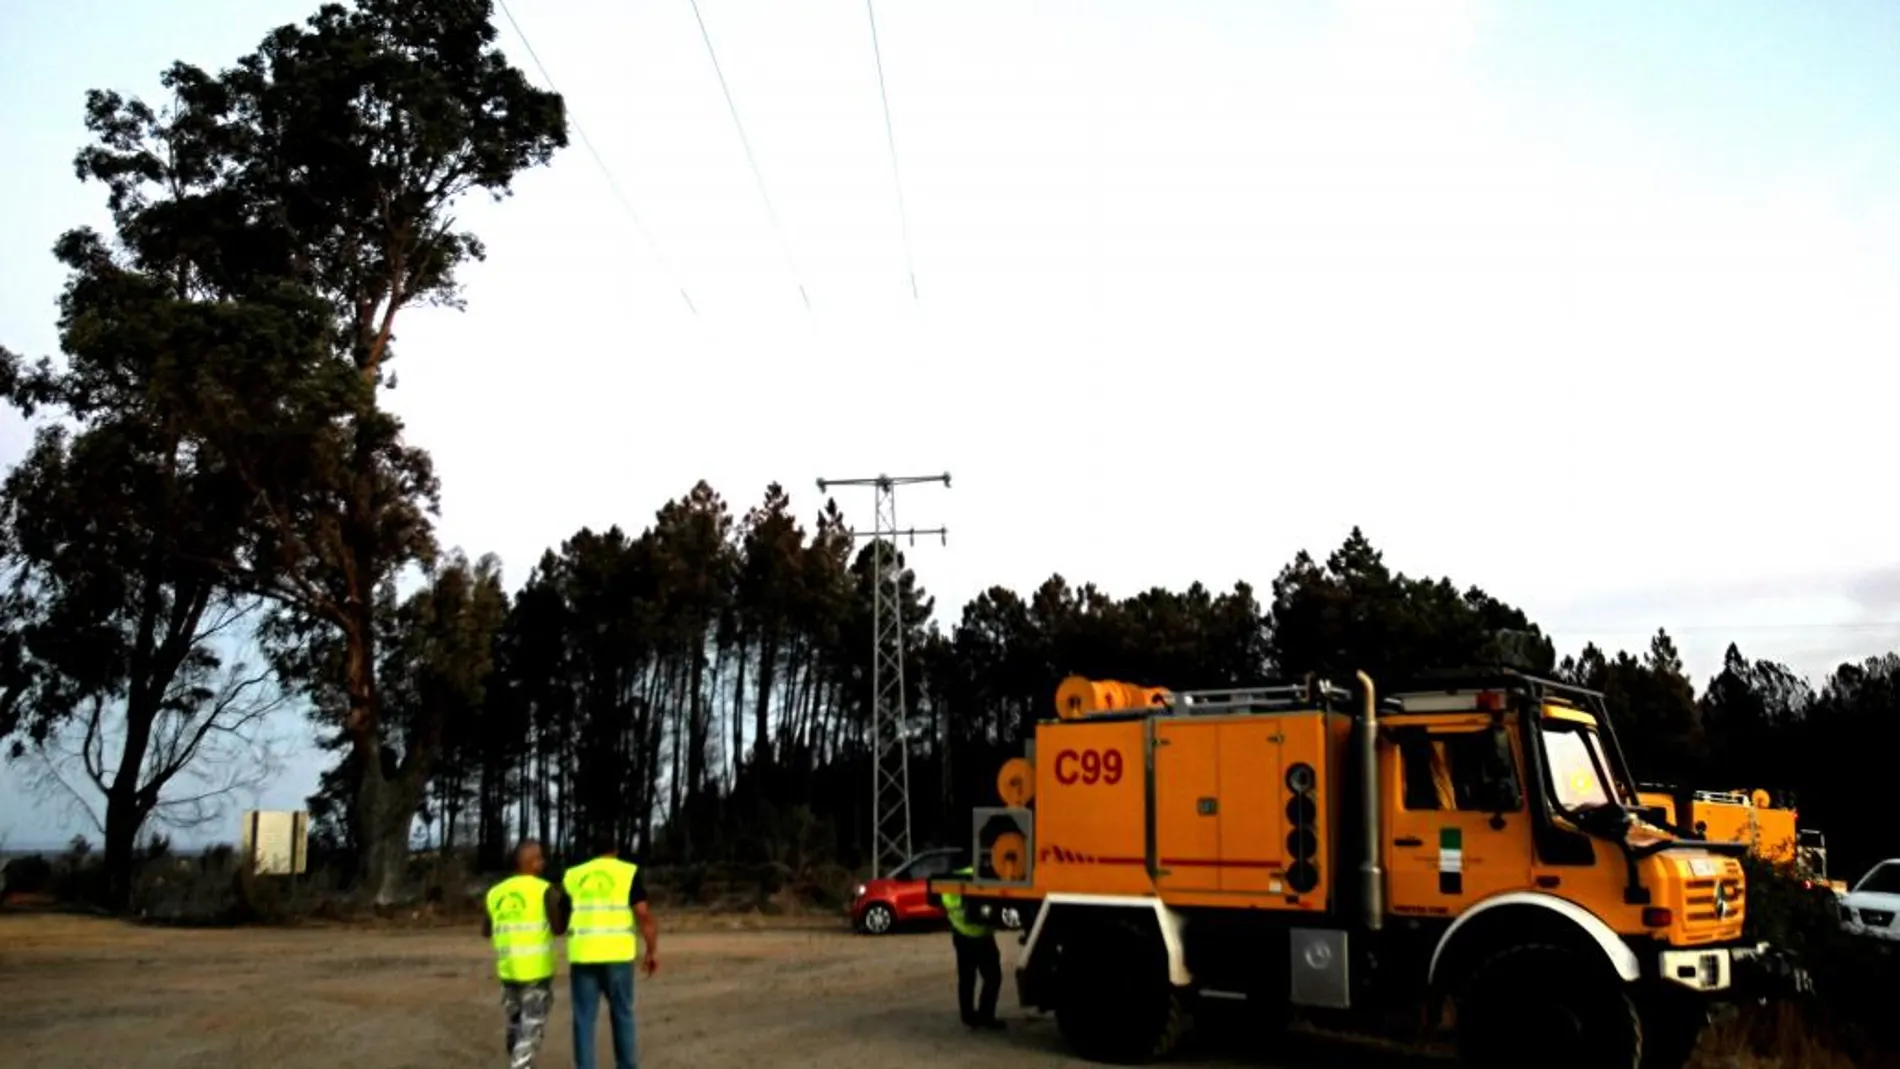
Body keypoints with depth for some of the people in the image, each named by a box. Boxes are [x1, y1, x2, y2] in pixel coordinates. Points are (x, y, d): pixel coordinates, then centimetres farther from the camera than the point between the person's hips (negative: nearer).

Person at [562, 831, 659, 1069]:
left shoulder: (572, 876, 11)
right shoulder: (628, 873, 2)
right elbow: (644, 916, -6)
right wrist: (653, 951, 1)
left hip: (582, 954, 1)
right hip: (616, 954, -1)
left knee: (584, 1019, 5)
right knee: (621, 1014, 13)